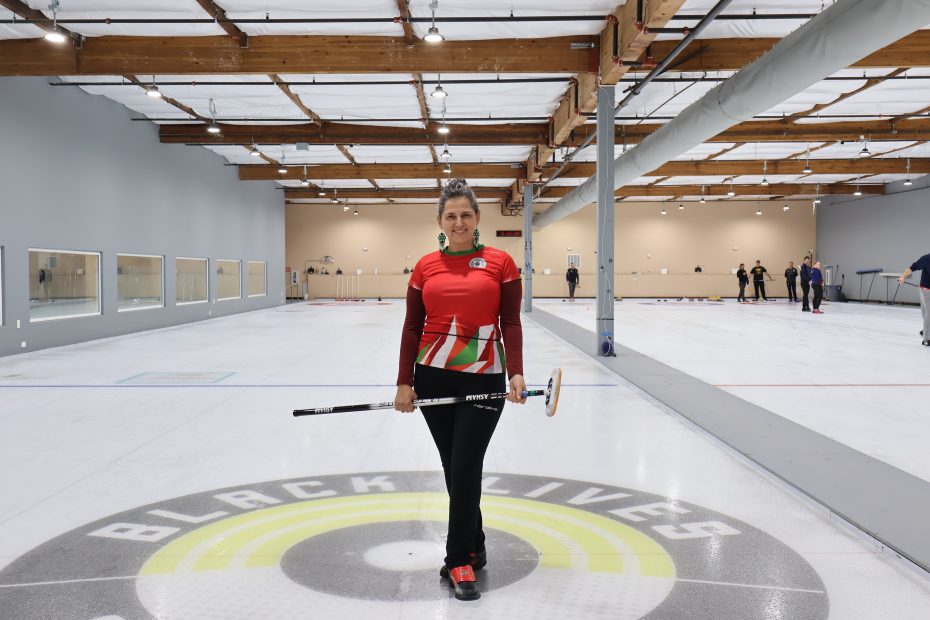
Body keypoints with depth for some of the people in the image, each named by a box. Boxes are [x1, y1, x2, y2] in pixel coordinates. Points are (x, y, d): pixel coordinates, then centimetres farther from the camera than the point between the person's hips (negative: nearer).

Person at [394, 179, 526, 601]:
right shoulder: (425, 266, 5)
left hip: (483, 380, -3)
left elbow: (511, 324, -1)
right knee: (454, 469, 11)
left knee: (465, 469, -7)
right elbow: (412, 328, 6)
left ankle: (459, 561, 7)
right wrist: (404, 383, 1)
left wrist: (515, 373, -13)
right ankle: (474, 548, 27)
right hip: (432, 378, 3)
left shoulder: (500, 263, 0)